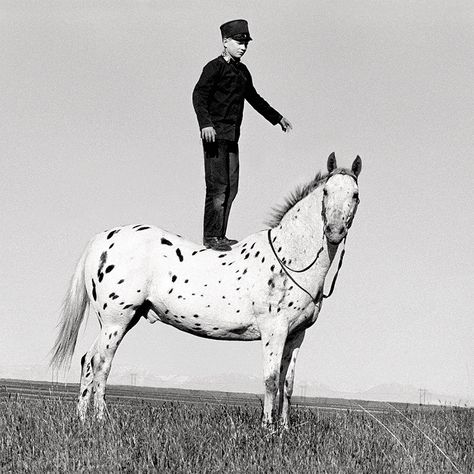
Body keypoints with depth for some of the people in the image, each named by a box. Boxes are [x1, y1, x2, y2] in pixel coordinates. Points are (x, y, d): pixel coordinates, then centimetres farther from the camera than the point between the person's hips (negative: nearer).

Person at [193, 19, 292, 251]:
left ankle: (220, 235, 14)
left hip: (232, 136, 8)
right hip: (215, 134, -8)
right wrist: (205, 123, -32)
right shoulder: (215, 67, -7)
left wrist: (277, 118, 39)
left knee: (231, 188, 8)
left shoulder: (242, 71, 18)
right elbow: (199, 95, -18)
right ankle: (211, 237, -7)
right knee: (217, 186, -10)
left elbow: (253, 98, 32)